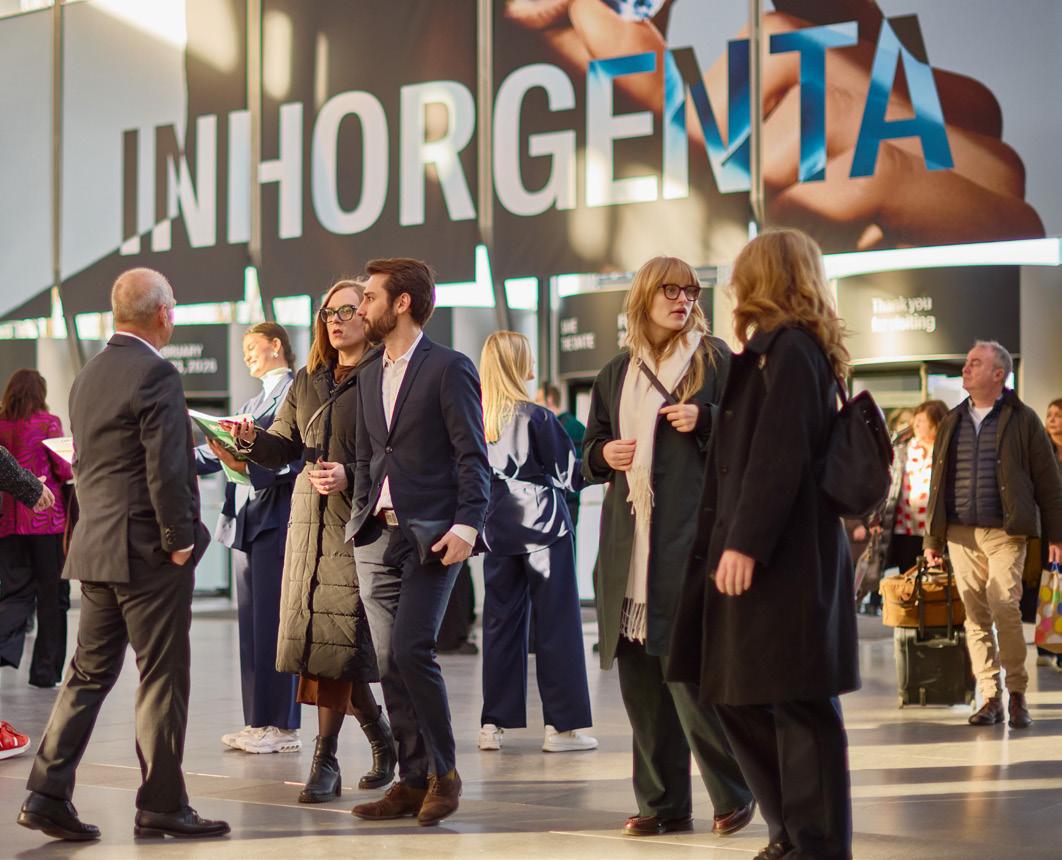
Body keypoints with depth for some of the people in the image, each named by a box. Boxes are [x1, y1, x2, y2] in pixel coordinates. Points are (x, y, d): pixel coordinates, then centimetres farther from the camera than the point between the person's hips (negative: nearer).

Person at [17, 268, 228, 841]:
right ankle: (161, 805, 6)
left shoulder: (89, 376, 13)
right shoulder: (156, 374, -14)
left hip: (95, 549, 8)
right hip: (149, 552, -8)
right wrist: (180, 539, -13)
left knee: (89, 673, 13)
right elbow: (165, 468, -20)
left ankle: (47, 795, 10)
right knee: (162, 678, 0)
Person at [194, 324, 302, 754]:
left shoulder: (295, 393, -7)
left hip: (276, 523, -9)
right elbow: (220, 450, 16)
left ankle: (282, 726, -3)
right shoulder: (254, 401, 22)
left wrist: (247, 465, -25)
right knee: (252, 625, 9)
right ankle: (258, 722, 13)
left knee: (272, 624, -7)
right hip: (247, 523, 9)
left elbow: (295, 458, -17)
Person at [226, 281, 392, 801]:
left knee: (335, 641, -10)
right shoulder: (308, 381, 17)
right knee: (320, 640, 5)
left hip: (360, 523, -6)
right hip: (309, 521, 6)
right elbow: (283, 448, 15)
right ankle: (380, 735, 25)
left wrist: (350, 476, -21)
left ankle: (325, 760, -3)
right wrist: (252, 439, -5)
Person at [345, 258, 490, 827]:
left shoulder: (449, 369, -4)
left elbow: (472, 456, -8)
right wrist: (360, 520, 12)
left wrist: (466, 525, -18)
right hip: (377, 538, 7)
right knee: (390, 663, 4)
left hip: (430, 535, -7)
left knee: (411, 650, -17)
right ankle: (412, 780, 11)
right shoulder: (370, 377, 18)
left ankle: (443, 771, -2)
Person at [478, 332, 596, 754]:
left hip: (498, 529, 5)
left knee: (500, 621, 10)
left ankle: (493, 724, 10)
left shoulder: (477, 418, 1)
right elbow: (568, 473, -7)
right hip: (541, 524, -5)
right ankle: (561, 725, 0)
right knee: (557, 622, 0)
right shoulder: (535, 417, -12)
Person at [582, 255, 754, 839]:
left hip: (689, 538, -5)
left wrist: (705, 420, -14)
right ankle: (662, 803, 13)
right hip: (629, 543, 5)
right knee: (639, 675, 4)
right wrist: (605, 455, 0)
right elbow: (591, 450, 22)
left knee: (686, 669, -10)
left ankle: (733, 791, 6)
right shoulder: (616, 374, 16)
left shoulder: (714, 359, 4)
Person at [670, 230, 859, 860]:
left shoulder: (789, 349, -11)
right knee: (739, 697, 13)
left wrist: (745, 543, -22)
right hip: (765, 557, 10)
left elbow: (778, 458, -20)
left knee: (798, 704, -5)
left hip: (785, 562, -10)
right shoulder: (779, 348, 19)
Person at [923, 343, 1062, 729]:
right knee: (975, 615, 3)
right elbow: (938, 482, 18)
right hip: (961, 534, 4)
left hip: (1005, 533, -4)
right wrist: (932, 538, 15)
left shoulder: (1022, 420, 3)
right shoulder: (952, 422, 15)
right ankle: (990, 698, 9)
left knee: (1004, 607, -15)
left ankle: (1017, 694, -1)